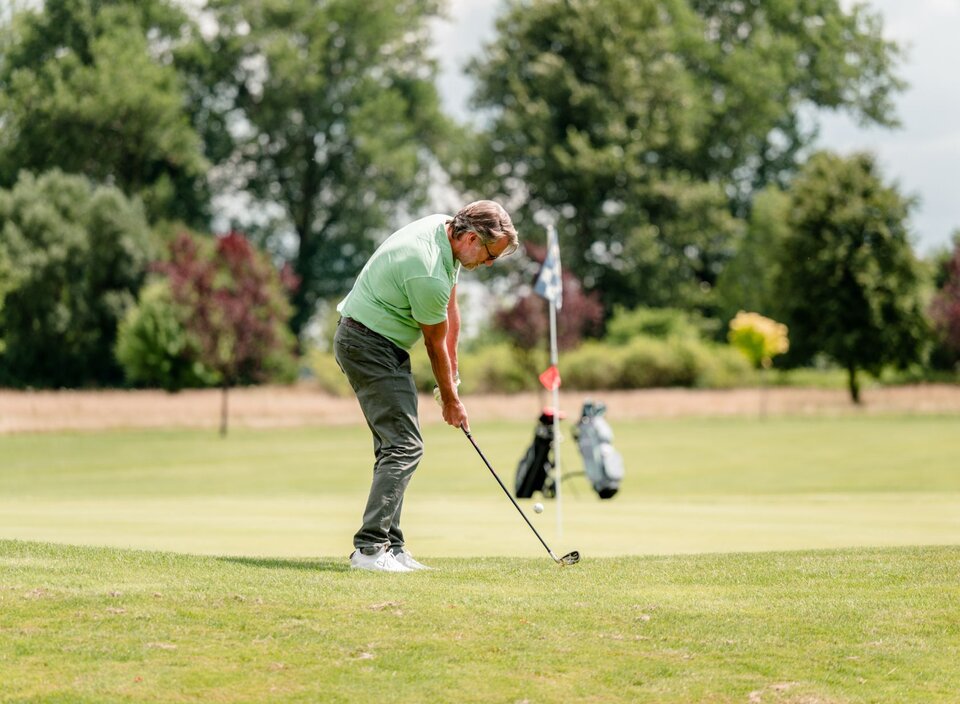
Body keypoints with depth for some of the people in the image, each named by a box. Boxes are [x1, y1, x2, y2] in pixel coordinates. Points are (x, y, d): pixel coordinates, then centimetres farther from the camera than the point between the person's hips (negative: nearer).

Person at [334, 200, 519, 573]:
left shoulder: (443, 227, 1)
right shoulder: (429, 274, -28)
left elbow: (449, 306, 13)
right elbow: (435, 343, -13)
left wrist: (452, 369, 16)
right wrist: (451, 400, 2)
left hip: (382, 345, 11)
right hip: (370, 344, -11)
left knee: (394, 446, 10)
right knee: (404, 446, -15)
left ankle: (390, 547, 11)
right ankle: (370, 548, -18)